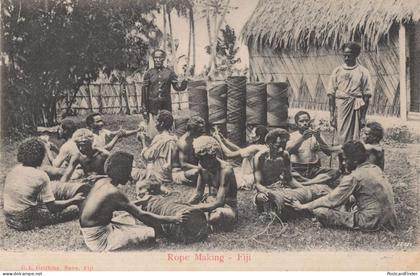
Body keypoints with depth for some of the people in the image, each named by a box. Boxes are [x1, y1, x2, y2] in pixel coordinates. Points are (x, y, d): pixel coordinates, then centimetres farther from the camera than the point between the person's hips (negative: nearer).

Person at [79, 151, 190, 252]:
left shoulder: (100, 182, 6)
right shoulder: (114, 192, -20)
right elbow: (141, 215, -18)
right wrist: (173, 219, -13)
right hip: (100, 241, -10)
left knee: (130, 217, 24)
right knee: (149, 233, -14)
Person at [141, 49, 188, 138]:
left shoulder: (169, 73, 8)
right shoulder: (149, 73, 6)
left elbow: (177, 87, 3)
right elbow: (144, 91, 5)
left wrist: (184, 82, -20)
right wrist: (144, 110, 1)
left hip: (166, 105, 1)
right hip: (152, 106, -1)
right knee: (153, 131, -7)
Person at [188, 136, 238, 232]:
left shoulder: (225, 170, -25)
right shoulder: (203, 167, -3)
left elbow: (219, 202, -30)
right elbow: (198, 193, 2)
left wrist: (195, 207, -37)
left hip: (227, 206, -6)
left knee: (216, 216, -39)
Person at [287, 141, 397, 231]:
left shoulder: (354, 177, -15)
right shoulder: (375, 169, 7)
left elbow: (331, 200, -10)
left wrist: (302, 206, -1)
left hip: (371, 223, -9)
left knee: (319, 211, -14)